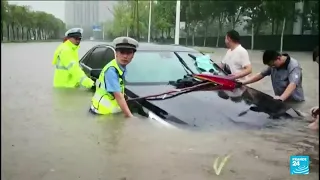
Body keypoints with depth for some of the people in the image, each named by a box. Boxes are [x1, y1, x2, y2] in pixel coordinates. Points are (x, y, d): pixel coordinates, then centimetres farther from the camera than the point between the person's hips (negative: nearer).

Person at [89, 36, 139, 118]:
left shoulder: (122, 68, 4)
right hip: (103, 112, -8)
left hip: (111, 111, 8)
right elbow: (118, 96, -26)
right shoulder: (111, 70, -22)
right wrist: (129, 115, -26)